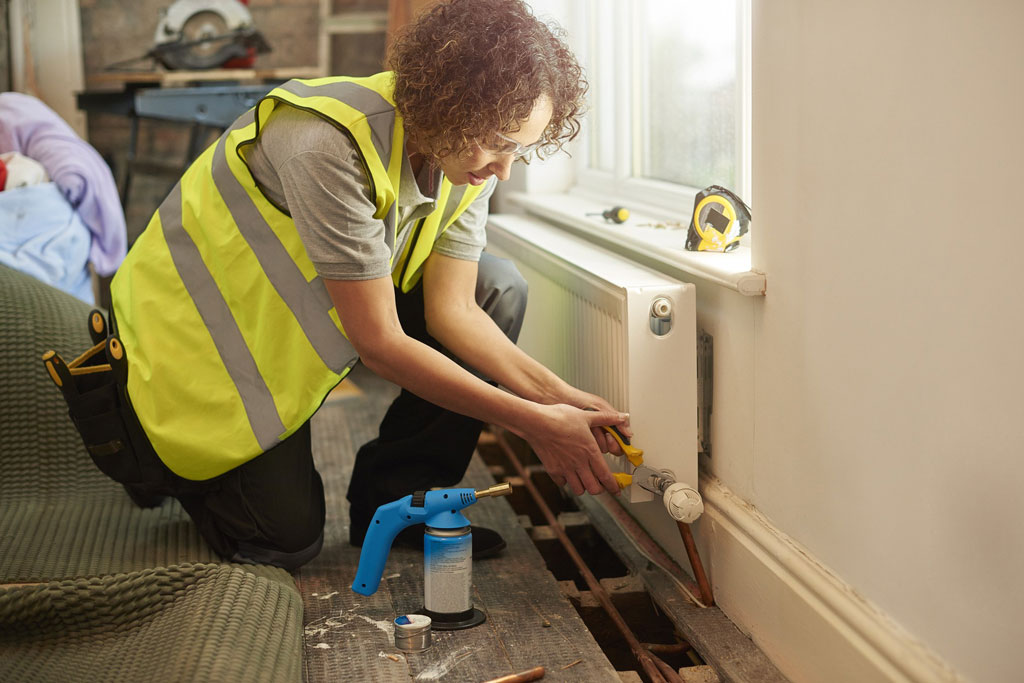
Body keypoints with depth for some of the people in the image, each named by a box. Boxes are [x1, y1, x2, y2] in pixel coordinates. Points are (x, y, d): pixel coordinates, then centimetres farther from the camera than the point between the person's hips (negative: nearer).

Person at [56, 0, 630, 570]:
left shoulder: (472, 153, -12)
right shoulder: (330, 145, -36)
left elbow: (452, 307, -13)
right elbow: (379, 342, -34)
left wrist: (557, 395, -27)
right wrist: (533, 423, -33)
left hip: (311, 320, 7)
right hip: (201, 339, -7)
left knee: (498, 289, -10)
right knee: (288, 540, -10)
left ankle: (392, 500, 0)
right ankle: (159, 463, 20)